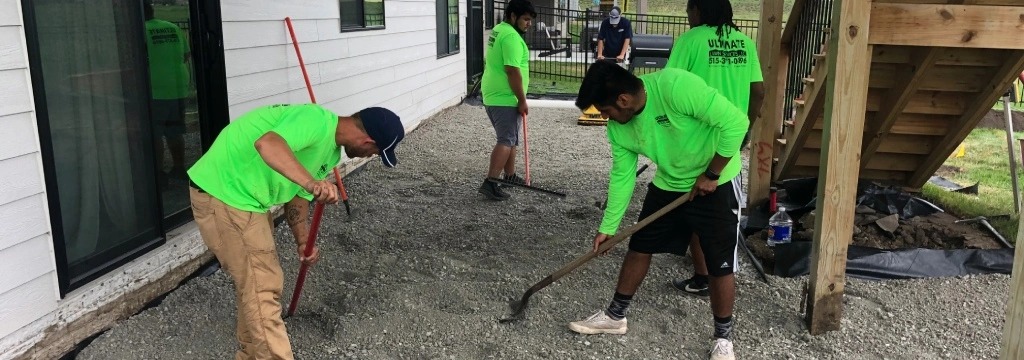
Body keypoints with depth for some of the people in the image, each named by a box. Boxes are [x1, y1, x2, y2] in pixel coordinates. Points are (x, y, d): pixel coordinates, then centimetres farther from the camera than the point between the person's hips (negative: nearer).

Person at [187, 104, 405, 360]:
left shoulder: (332, 150, 8)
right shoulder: (317, 121, -24)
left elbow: (297, 194, 15)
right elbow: (267, 144, -42)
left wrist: (303, 242, 4)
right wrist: (312, 182, -53)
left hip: (245, 196, 10)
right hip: (222, 194, -10)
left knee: (256, 283, 21)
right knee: (262, 288, -6)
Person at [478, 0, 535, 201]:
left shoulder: (498, 30, 15)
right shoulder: (511, 36, -18)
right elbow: (513, 71, -24)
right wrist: (522, 101, -18)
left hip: (493, 95, 10)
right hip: (505, 98, -10)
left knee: (510, 138, 19)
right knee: (506, 140, -10)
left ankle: (510, 176, 30)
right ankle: (490, 183, -15)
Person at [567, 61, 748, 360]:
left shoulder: (676, 87, -33)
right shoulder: (618, 127, -11)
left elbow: (735, 122, -29)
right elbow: (622, 176, 1)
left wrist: (711, 175, -22)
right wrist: (607, 227, 5)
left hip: (713, 185, -6)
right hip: (668, 185, 6)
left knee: (720, 264, -1)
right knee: (639, 247, 11)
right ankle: (615, 316, 27)